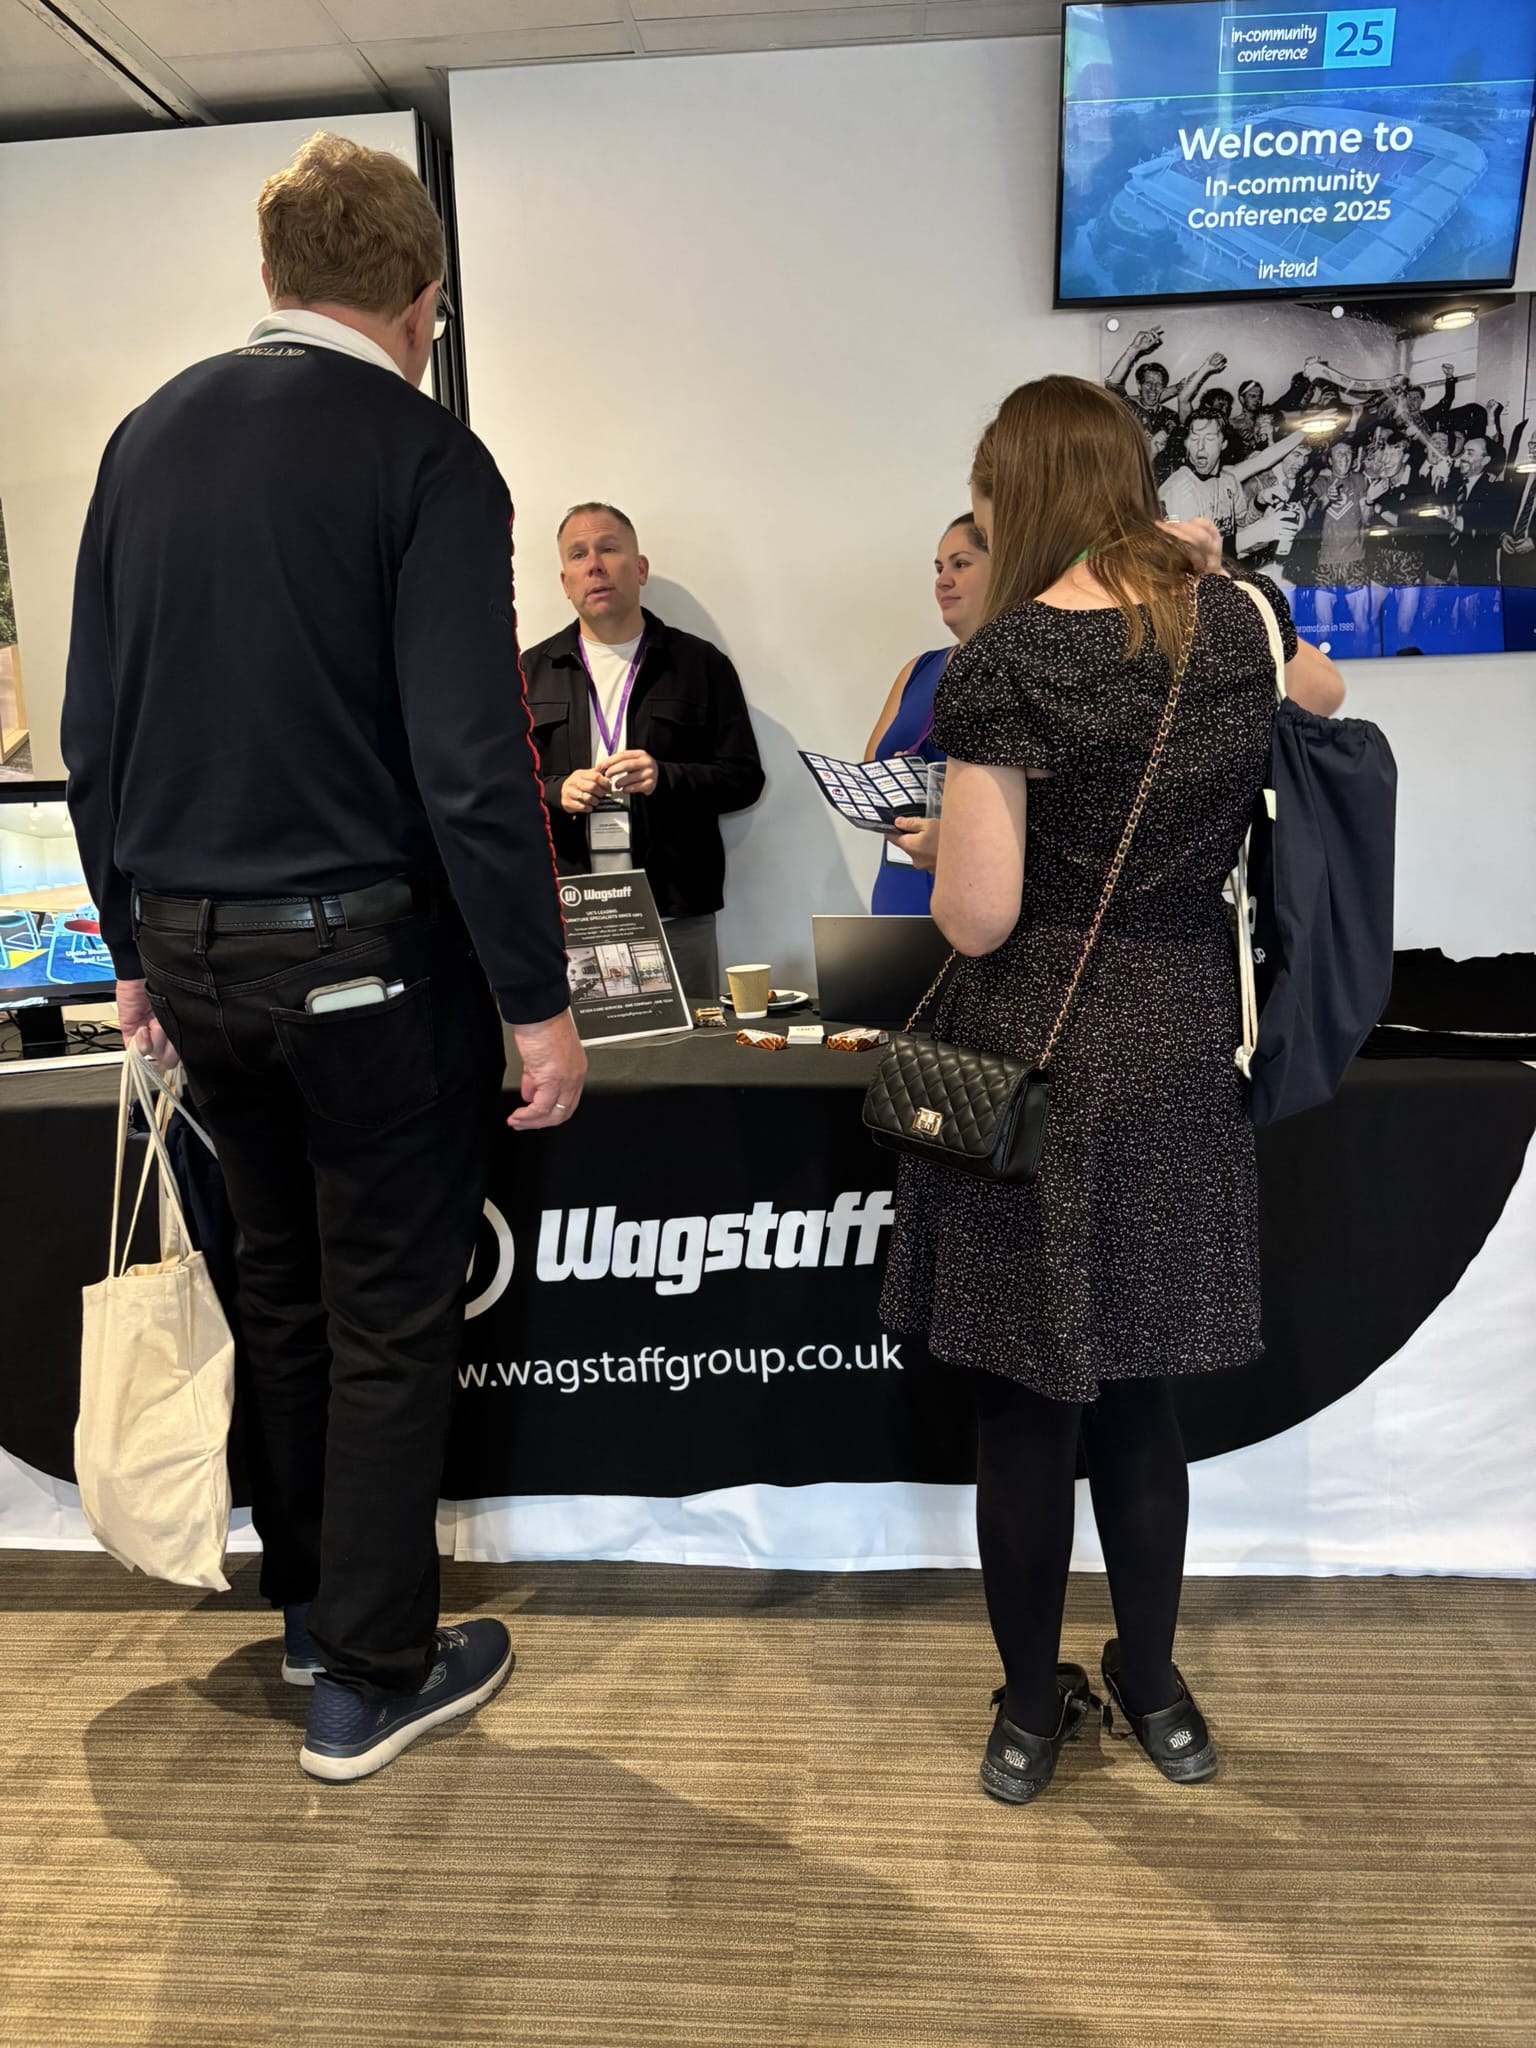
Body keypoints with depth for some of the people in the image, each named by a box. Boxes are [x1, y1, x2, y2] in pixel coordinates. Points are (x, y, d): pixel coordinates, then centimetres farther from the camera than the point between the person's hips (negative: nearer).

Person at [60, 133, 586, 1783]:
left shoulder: (148, 437, 8)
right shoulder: (424, 457, -10)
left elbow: (92, 733, 9)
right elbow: (472, 763, -18)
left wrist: (139, 946, 16)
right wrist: (537, 1001, -12)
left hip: (192, 951, 6)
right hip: (368, 959, -6)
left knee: (278, 1288, 21)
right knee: (391, 1319, 8)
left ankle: (307, 1600, 39)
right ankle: (371, 1677, 23)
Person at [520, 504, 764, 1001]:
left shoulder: (700, 663, 7)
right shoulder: (532, 672, 13)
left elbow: (744, 778, 3)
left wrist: (664, 778, -13)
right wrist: (557, 793, -9)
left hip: (677, 916, -1)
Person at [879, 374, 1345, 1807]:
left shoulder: (1007, 664, -14)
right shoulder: (1239, 623, 2)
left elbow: (975, 918, -18)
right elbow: (1325, 699, 26)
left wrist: (935, 854, 4)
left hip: (1039, 1067, -5)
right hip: (1184, 1060, 5)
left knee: (1025, 1407, 10)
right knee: (1137, 1397, 19)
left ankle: (1033, 1715, 27)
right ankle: (1154, 1692, 35)